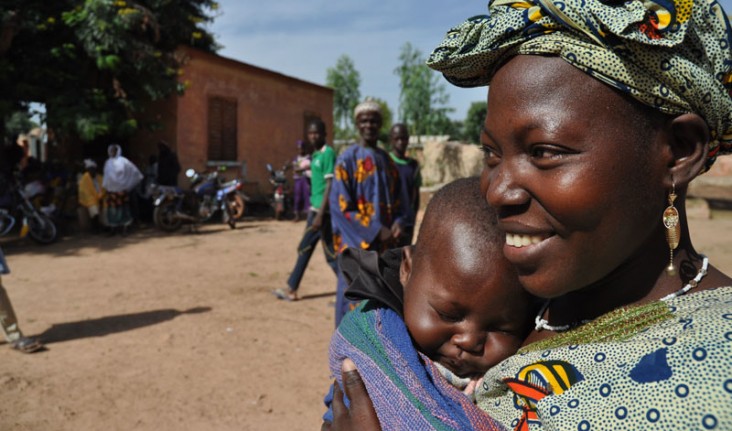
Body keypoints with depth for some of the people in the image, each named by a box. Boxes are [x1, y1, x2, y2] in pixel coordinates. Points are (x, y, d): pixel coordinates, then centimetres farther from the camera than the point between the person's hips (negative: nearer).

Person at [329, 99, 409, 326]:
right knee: (355, 298, -3)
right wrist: (375, 231, -16)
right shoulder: (347, 159, -7)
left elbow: (398, 198, 17)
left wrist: (398, 223, -5)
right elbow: (340, 206, -12)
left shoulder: (386, 160, 11)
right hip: (357, 243, -6)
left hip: (385, 242, 6)